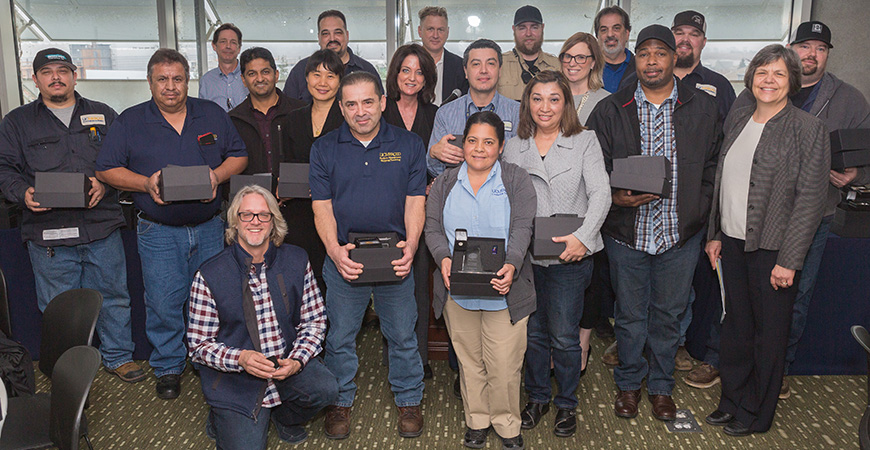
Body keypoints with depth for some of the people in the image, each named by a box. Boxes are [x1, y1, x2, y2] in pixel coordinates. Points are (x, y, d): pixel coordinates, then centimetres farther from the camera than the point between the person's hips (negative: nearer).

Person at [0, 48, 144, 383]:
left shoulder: (103, 116, 12)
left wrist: (105, 183, -11)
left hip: (102, 228, 1)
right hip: (48, 232, 0)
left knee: (113, 296, 8)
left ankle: (118, 356, 24)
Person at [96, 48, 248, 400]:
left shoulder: (213, 115, 7)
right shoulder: (130, 121, 2)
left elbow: (239, 155, 9)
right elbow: (106, 170, 2)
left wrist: (218, 176, -10)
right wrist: (146, 183, -14)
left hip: (209, 228, 2)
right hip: (159, 232, -1)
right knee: (163, 304, 1)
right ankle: (168, 368, 21)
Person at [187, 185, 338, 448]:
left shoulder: (297, 261, -2)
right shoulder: (209, 276, -9)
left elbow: (315, 320, 4)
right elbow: (198, 345, -5)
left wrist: (297, 360, -14)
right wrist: (240, 358, -24)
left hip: (287, 367, 3)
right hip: (235, 378, -2)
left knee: (325, 389, -24)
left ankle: (283, 417, 9)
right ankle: (223, 419, 19)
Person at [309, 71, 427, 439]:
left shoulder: (409, 145, 2)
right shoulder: (324, 149, 3)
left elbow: (415, 202, -1)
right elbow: (322, 207, -2)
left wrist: (410, 246, -17)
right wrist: (335, 250, -18)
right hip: (343, 257, 1)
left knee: (402, 335, 11)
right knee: (340, 336, 12)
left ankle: (409, 400, 30)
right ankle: (340, 401, 32)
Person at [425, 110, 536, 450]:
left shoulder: (517, 180, 2)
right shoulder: (445, 183, 10)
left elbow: (522, 229, -7)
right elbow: (433, 228, 3)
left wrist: (511, 265, -25)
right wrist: (444, 259, -18)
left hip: (504, 291, -2)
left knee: (504, 364, 1)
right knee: (469, 360, 12)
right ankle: (476, 420, 31)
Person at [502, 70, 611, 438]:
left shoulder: (585, 141, 2)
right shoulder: (513, 147, 9)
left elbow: (600, 193, -6)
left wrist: (583, 236, -20)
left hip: (570, 257, -2)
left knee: (564, 337, 4)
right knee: (533, 332, 13)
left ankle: (567, 404, 25)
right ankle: (537, 397, 33)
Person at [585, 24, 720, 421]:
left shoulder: (703, 109, 2)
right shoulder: (610, 110, -1)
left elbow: (713, 167, 7)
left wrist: (699, 212, -3)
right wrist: (614, 198, -17)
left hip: (680, 234, 1)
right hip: (627, 233, -1)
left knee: (668, 314, 14)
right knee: (629, 314, 12)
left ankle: (661, 385, 34)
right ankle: (628, 383, 33)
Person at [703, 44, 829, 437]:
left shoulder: (809, 130, -10)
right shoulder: (737, 119, 8)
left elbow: (811, 199, -12)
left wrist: (789, 261, -15)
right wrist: (715, 234, 12)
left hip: (772, 248, -5)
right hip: (732, 242, 5)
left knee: (769, 332, 9)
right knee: (735, 324, 15)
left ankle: (756, 414, 25)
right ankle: (731, 400, 32)